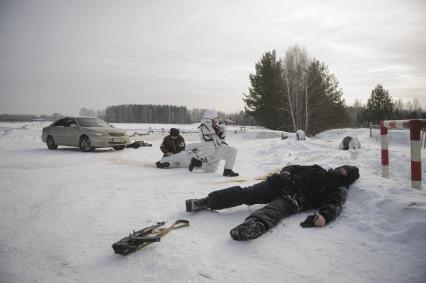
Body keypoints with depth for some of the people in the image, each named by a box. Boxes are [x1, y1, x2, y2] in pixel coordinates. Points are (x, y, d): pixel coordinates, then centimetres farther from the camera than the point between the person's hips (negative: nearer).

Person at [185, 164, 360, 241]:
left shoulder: (338, 190, 14)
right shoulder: (318, 170, 29)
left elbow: (334, 205, -6)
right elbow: (294, 168, 27)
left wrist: (325, 216, -29)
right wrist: (284, 173, 4)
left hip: (294, 200, -5)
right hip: (282, 183, 5)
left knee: (275, 209, -39)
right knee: (246, 193, -16)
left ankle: (256, 224, -70)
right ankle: (207, 202, -19)